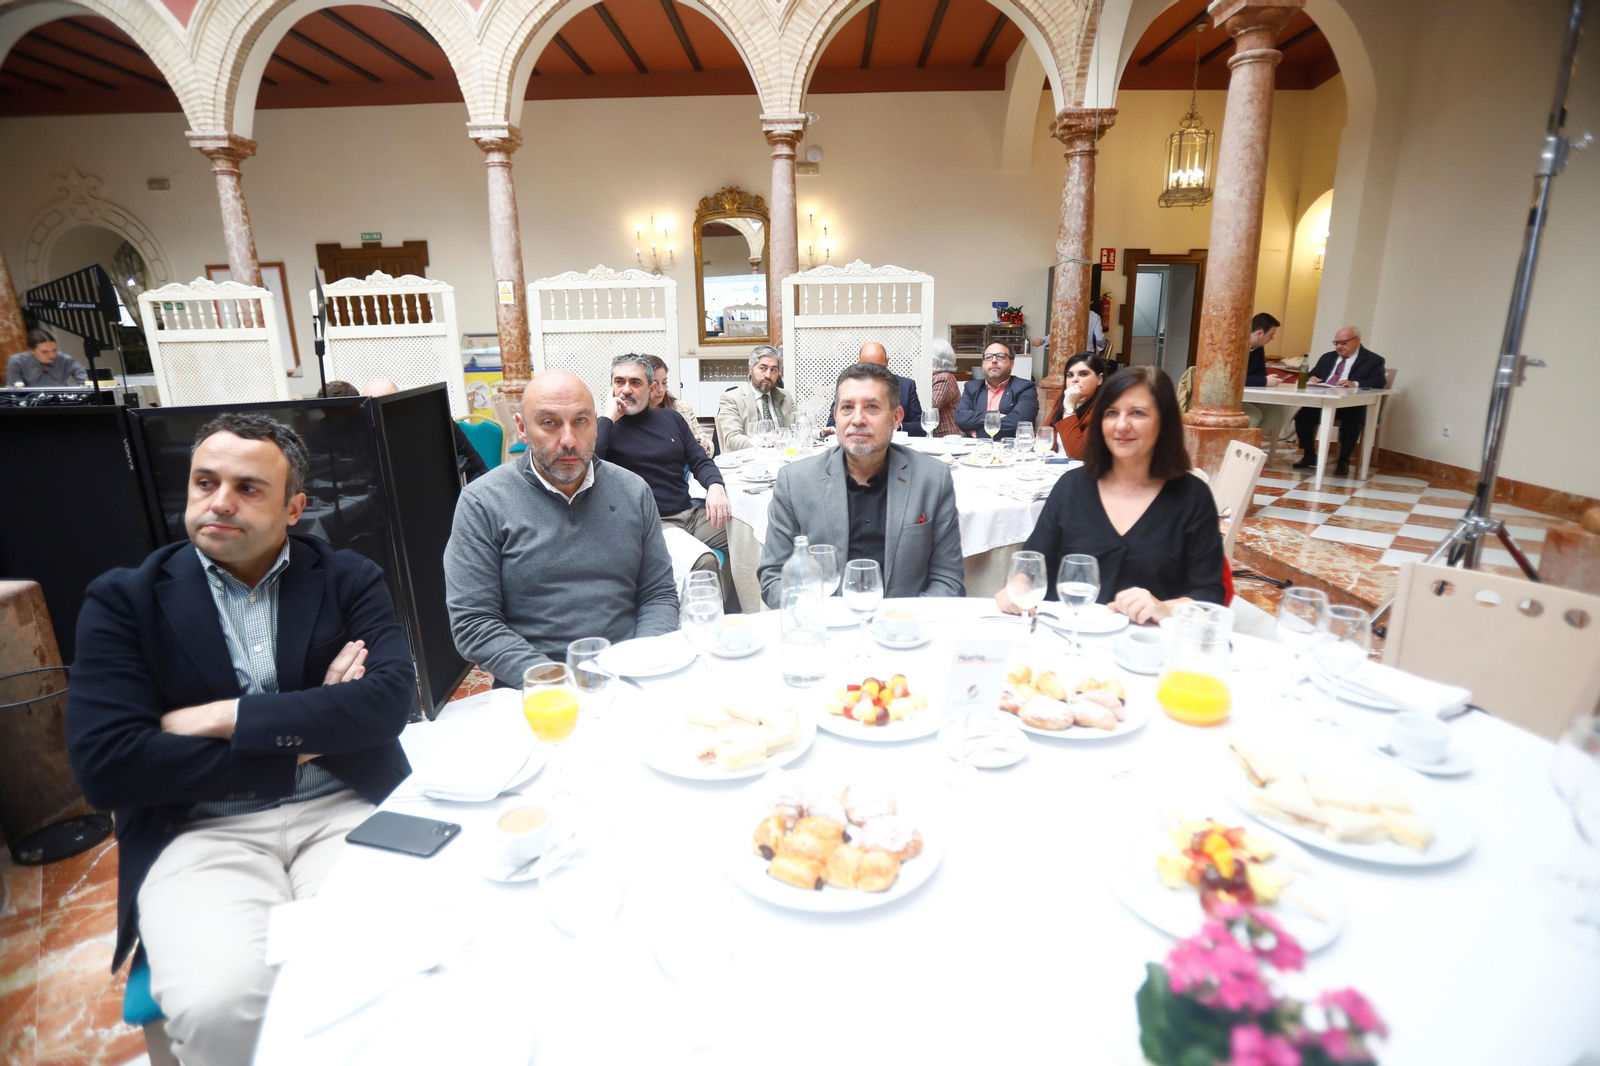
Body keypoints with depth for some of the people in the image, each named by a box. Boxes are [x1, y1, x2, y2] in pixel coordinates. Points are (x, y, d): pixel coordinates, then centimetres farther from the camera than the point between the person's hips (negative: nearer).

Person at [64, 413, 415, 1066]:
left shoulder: (350, 581, 6)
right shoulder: (124, 600, 5)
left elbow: (393, 696, -9)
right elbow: (103, 766, -6)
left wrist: (226, 718, -12)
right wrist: (299, 736, -8)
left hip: (345, 812, 0)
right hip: (201, 833, 0)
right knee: (217, 1005, -26)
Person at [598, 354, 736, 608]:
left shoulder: (671, 418, 16)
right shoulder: (606, 426, 3)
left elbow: (700, 462, 14)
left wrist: (716, 486, -7)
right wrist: (608, 419, -12)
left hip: (691, 513, 6)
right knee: (703, 561, -32)